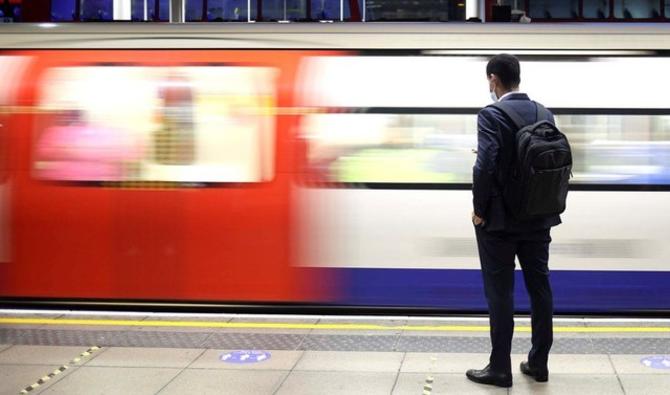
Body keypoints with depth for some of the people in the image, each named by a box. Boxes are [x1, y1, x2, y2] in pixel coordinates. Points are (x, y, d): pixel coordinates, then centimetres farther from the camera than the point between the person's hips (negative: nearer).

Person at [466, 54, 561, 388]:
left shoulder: (492, 116, -15)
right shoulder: (544, 114, 5)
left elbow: (485, 166, -23)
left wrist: (479, 210, -12)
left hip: (500, 219, -6)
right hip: (538, 218, 6)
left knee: (500, 292, 1)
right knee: (540, 288, 12)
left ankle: (500, 368, 8)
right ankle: (538, 362, 20)